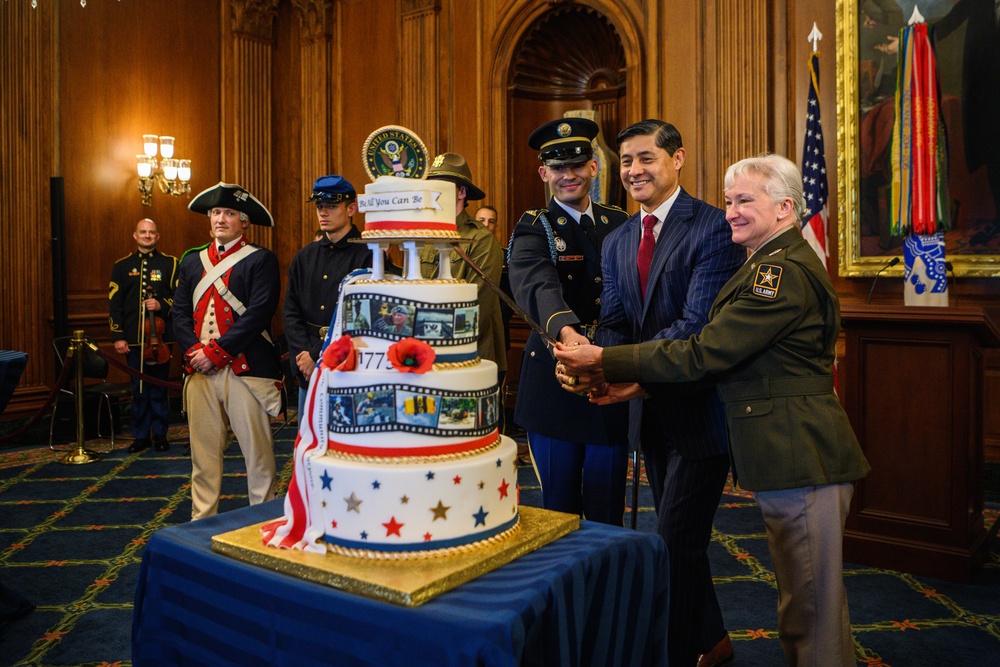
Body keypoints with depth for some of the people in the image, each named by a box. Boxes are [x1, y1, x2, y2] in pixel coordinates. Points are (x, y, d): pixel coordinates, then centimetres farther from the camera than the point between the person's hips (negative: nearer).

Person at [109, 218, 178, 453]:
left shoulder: (170, 263, 5)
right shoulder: (122, 266, 9)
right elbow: (114, 303, 6)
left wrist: (162, 304, -15)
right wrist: (117, 336, -1)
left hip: (160, 337, -1)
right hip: (132, 339, 1)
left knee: (159, 388, 3)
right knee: (138, 389, 6)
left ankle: (160, 434, 14)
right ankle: (140, 435, 16)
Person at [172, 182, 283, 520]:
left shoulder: (261, 260, -1)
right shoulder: (192, 260, 16)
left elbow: (257, 315, -12)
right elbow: (180, 312, 10)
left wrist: (216, 352, -14)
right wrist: (195, 350, -7)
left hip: (245, 369, -5)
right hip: (200, 369, 5)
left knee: (257, 450, 2)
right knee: (203, 451, 10)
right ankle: (201, 520, 21)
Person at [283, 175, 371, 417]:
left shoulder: (368, 256, -7)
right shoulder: (303, 258, 13)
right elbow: (290, 312, 9)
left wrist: (317, 356, -13)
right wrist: (303, 354, -7)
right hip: (308, 371, 5)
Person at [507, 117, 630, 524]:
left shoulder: (621, 224, 11)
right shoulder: (533, 230, -2)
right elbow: (537, 286, -23)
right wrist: (566, 331, -44)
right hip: (554, 384, -3)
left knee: (608, 512, 10)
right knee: (559, 509, 9)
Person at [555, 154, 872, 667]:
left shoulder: (784, 272, -19)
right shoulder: (769, 264, 16)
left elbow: (705, 353, -23)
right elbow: (718, 355, 12)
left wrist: (606, 360, -17)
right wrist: (640, 383, 1)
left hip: (802, 457, -10)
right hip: (786, 454, 11)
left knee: (813, 605, 4)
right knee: (799, 600, 21)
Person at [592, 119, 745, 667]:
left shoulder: (714, 227, -14)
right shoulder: (616, 242, 10)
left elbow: (698, 324, -23)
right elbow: (614, 324, 3)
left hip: (699, 408, -7)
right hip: (650, 408, 8)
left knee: (675, 541, -4)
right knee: (679, 535, 20)